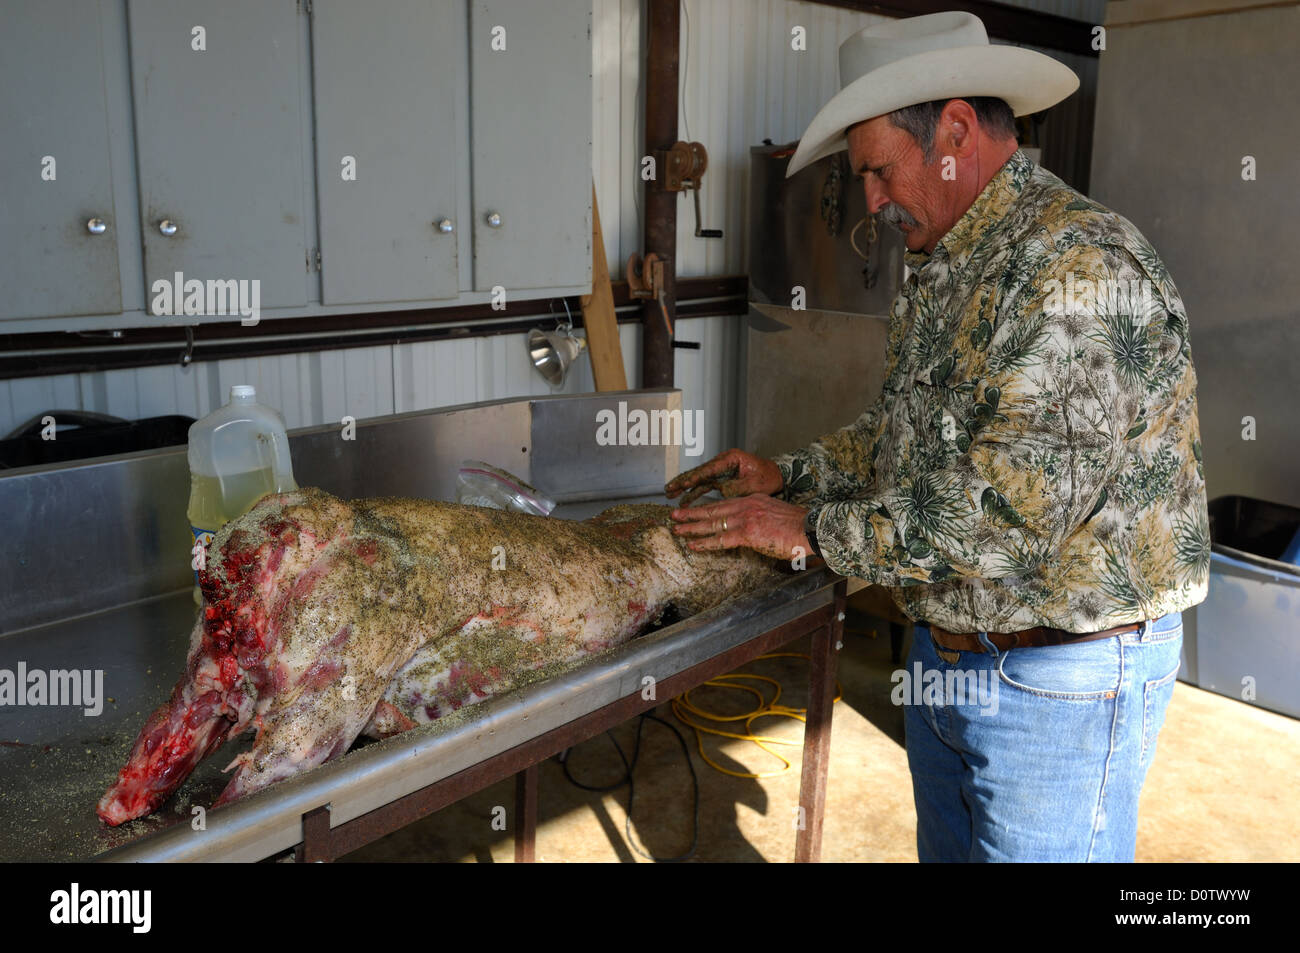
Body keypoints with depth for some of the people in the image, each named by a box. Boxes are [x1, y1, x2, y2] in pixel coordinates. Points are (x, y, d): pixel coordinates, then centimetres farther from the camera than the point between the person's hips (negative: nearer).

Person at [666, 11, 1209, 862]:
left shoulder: (1080, 266, -24)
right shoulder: (941, 268, 9)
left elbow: (1011, 517, -30)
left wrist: (813, 530, -21)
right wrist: (792, 476, 6)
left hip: (1059, 677, -9)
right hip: (945, 649, 9)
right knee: (948, 847, 22)